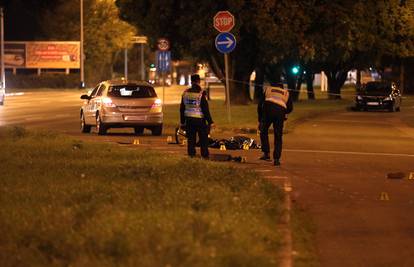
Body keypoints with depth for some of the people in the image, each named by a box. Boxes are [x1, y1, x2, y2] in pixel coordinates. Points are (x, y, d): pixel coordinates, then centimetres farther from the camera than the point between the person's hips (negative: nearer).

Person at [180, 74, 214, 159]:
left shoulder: (185, 93, 3)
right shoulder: (201, 94, -12)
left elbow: (182, 108, 10)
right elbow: (205, 109, -12)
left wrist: (182, 121, 18)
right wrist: (210, 122, -7)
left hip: (189, 120, 4)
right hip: (200, 119, -4)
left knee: (191, 139, 9)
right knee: (203, 139, 4)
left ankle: (191, 155, 7)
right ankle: (205, 155, 3)